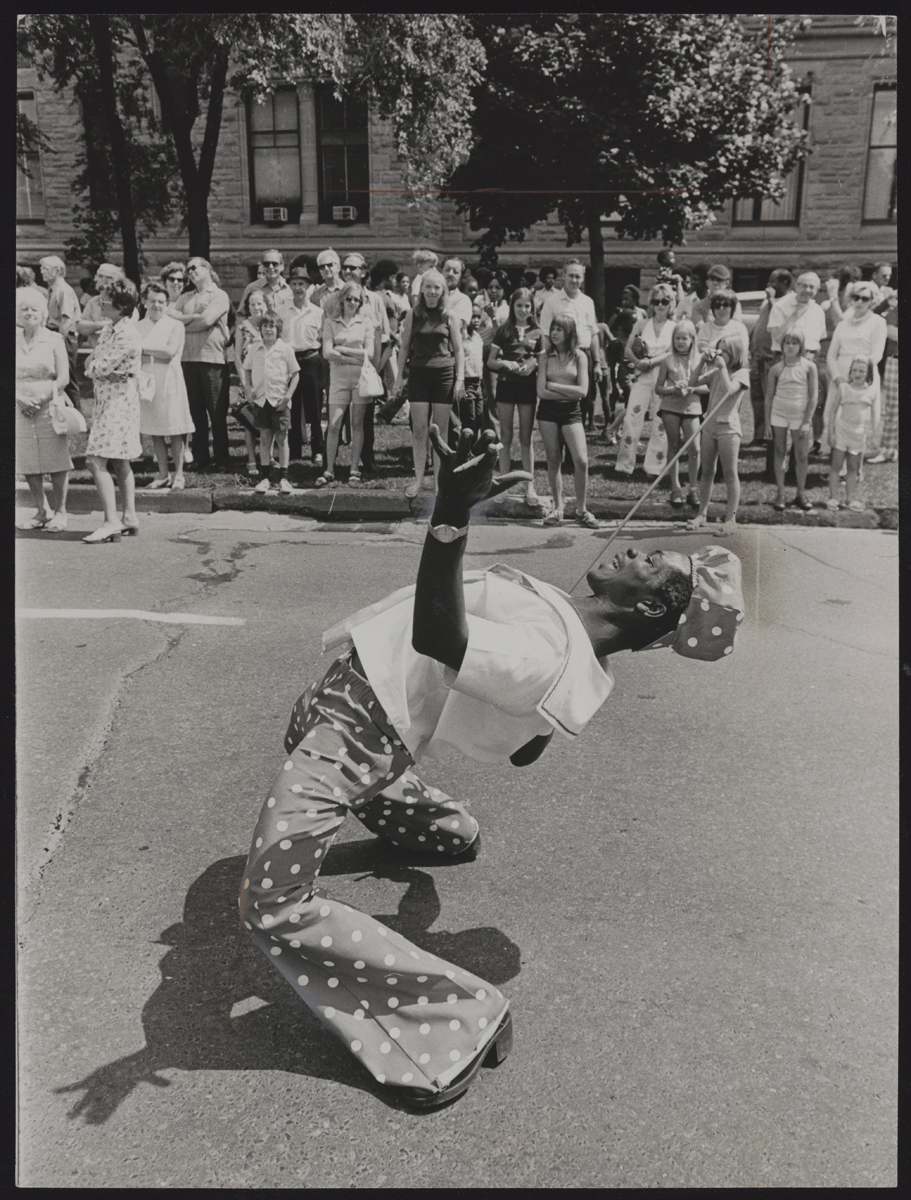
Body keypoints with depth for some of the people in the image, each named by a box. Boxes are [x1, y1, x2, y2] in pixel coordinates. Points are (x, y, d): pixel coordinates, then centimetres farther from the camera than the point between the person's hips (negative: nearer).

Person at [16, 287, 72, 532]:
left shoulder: (54, 340, 2)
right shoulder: (14, 342, 10)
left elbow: (63, 379, -3)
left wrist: (40, 399, -12)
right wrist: (20, 398, -9)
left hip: (49, 406, -3)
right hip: (21, 409, 3)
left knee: (56, 460, -3)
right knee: (27, 462, 5)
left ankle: (60, 511, 7)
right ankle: (41, 510, 16)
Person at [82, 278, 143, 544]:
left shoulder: (127, 336, -19)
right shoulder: (109, 328, 11)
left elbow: (101, 368, -20)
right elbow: (91, 362, 15)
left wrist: (93, 367, 0)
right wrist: (95, 367, -5)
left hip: (119, 400, -10)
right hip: (107, 399, 10)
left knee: (96, 460, -13)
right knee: (119, 460, 12)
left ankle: (111, 520, -11)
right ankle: (129, 516, 19)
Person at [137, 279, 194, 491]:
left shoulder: (175, 326, 1)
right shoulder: (138, 327, 11)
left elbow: (170, 351, -13)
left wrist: (143, 349, -10)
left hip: (169, 382, -4)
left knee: (174, 430, -2)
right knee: (154, 431, 7)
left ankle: (178, 475, 6)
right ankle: (163, 475, 16)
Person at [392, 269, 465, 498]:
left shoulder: (450, 317, 4)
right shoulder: (413, 316, 6)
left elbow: (459, 351, 5)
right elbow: (405, 348, 9)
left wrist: (460, 379, -3)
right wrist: (399, 377, 4)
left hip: (444, 375, -1)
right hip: (418, 375, 1)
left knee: (440, 430, 3)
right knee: (419, 429, -1)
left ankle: (439, 478, 11)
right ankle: (418, 478, 6)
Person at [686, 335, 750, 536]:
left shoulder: (742, 373, -5)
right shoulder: (715, 372, 12)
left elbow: (729, 390, -21)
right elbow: (695, 382, 2)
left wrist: (723, 367, -17)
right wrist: (703, 362, -6)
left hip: (728, 427, -6)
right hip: (709, 425, 6)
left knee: (730, 473, -2)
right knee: (707, 472, 11)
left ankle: (731, 518, 2)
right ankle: (702, 514, 19)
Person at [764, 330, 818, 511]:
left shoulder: (809, 367, -4)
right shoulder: (777, 369, 0)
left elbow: (813, 397, -4)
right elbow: (769, 397, 4)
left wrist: (807, 421, -9)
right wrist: (767, 423, 1)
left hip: (799, 416, -1)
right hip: (778, 415, 1)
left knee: (801, 456, 3)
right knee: (780, 453, 4)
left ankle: (801, 494, 14)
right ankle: (780, 494, 9)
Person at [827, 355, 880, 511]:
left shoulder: (872, 391, 0)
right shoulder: (843, 387, -3)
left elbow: (875, 414, 7)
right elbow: (833, 410, 0)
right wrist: (831, 432, -4)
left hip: (860, 433, 1)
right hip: (842, 430, -1)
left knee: (853, 468, 9)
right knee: (836, 465, 0)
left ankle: (852, 498, 15)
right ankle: (833, 497, 6)